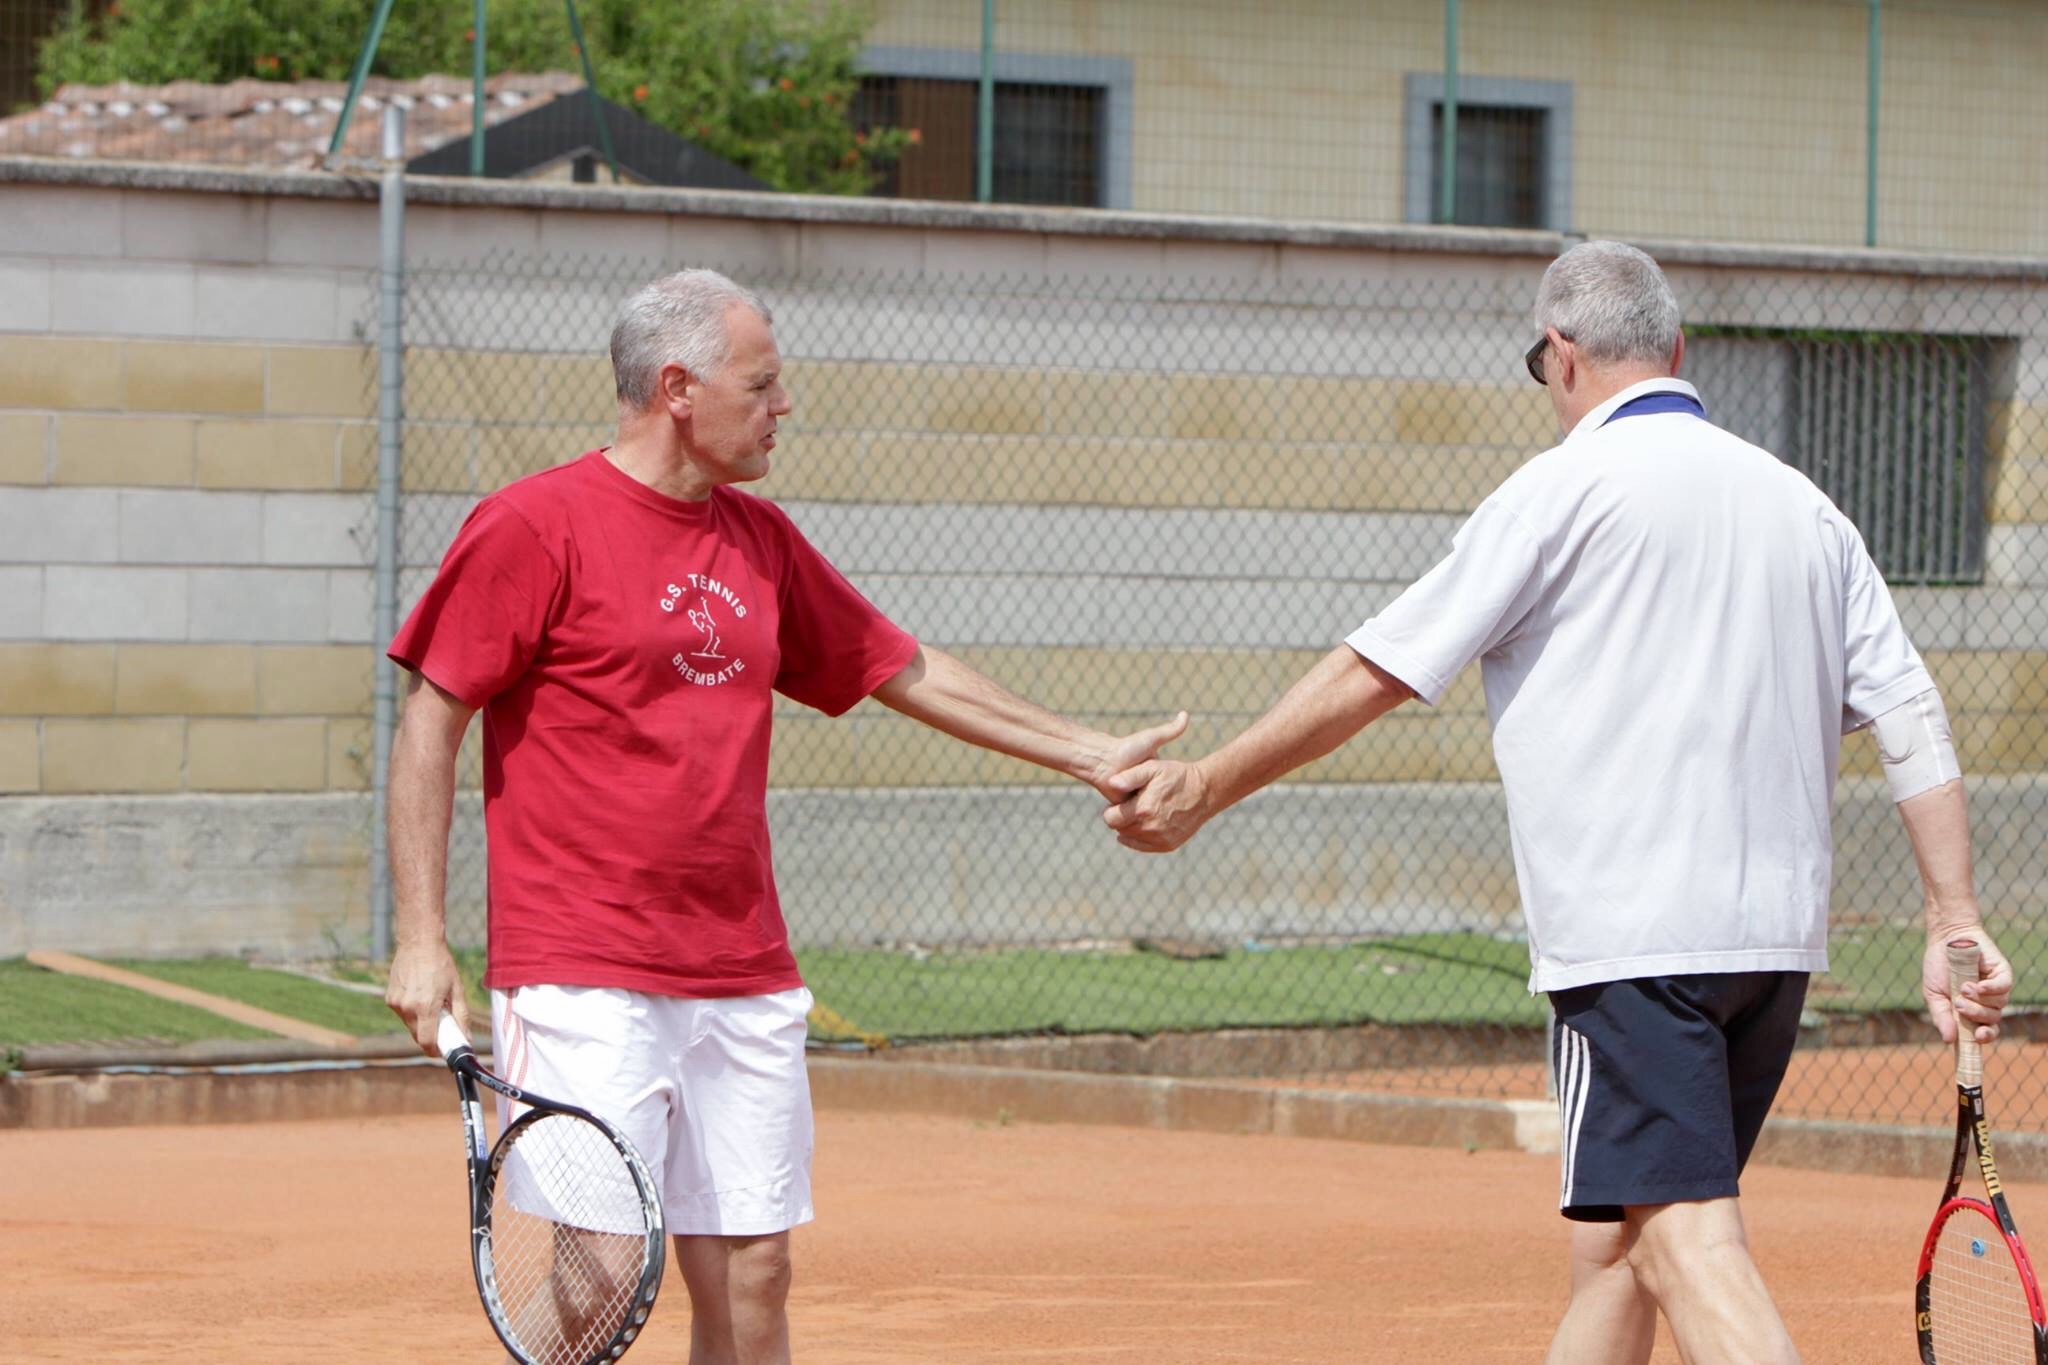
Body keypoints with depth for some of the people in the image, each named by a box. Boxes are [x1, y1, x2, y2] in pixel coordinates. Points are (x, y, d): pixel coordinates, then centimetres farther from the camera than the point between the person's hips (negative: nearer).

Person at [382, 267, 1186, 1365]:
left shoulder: (763, 542, 15)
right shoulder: (533, 527, -6)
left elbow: (906, 673, 25)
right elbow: (430, 725, -5)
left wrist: (1089, 754, 23)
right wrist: (419, 941, -11)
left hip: (747, 986, 7)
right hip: (584, 982, -7)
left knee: (752, 1273, 5)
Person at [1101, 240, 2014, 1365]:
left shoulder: (1571, 486, -4)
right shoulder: (1802, 507, 14)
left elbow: (1375, 672, -2)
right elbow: (1911, 721, 9)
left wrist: (1204, 789, 7)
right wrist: (1954, 921, 10)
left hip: (1636, 931, -7)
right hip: (1779, 936, 7)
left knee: (1687, 1242, -15)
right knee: (1611, 1240, 17)